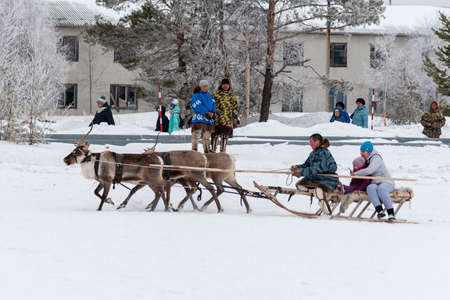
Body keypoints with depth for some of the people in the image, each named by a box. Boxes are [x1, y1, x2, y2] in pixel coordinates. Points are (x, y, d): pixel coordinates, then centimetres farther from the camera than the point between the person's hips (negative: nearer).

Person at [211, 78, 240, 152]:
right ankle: (213, 149, 3)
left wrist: (235, 117, 5)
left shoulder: (232, 95, 13)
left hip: (228, 118, 1)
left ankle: (223, 150, 8)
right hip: (217, 118, -1)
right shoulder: (216, 93, 8)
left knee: (225, 135, 1)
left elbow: (235, 107, 13)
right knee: (215, 134, -4)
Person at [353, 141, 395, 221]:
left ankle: (391, 214, -42)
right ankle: (379, 210, -45)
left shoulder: (376, 158, -9)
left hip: (386, 183, -6)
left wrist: (355, 174, -15)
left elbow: (369, 170, -24)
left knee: (381, 188, -40)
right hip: (375, 184, 6)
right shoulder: (366, 160, 17)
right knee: (370, 187, -31)